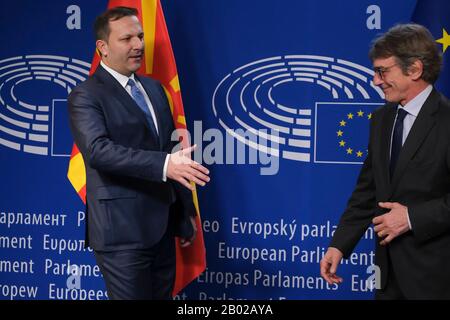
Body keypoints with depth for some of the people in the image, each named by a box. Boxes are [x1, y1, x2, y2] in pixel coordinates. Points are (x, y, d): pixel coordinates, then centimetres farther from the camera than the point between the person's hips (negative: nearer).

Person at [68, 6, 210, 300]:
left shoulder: (154, 88, 15)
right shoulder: (86, 96, -8)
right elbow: (98, 150, -24)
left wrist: (186, 211, 17)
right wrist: (164, 164, -35)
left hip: (162, 227, 7)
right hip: (122, 232, -7)